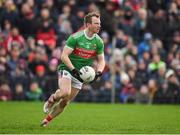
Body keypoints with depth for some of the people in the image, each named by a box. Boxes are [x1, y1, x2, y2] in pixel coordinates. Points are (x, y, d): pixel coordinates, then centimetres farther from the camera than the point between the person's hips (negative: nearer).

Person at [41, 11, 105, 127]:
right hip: (66, 69, -5)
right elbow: (64, 56, -17)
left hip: (80, 74, 5)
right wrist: (74, 70, -28)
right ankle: (52, 99, 3)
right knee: (65, 92, -31)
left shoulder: (99, 42, -1)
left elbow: (101, 60, 8)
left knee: (65, 102, 3)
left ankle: (47, 120, 21)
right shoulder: (75, 37, -16)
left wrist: (98, 73, -12)